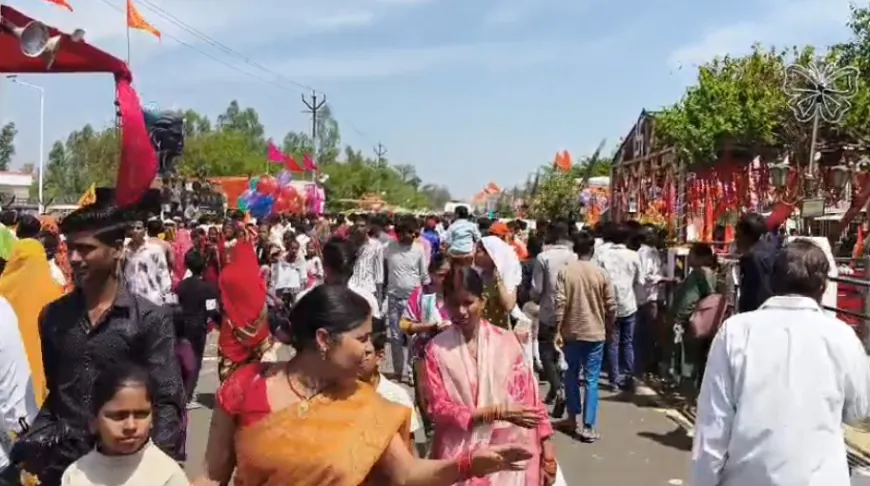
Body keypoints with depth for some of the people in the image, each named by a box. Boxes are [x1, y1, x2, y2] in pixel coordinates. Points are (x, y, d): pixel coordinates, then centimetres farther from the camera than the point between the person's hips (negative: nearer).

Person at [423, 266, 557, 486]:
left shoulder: (506, 341, -2)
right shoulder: (437, 349, -5)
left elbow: (529, 395, 2)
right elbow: (439, 408, -8)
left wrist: (547, 448, -1)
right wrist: (497, 412, -16)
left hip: (507, 449, 1)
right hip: (461, 453, -1)